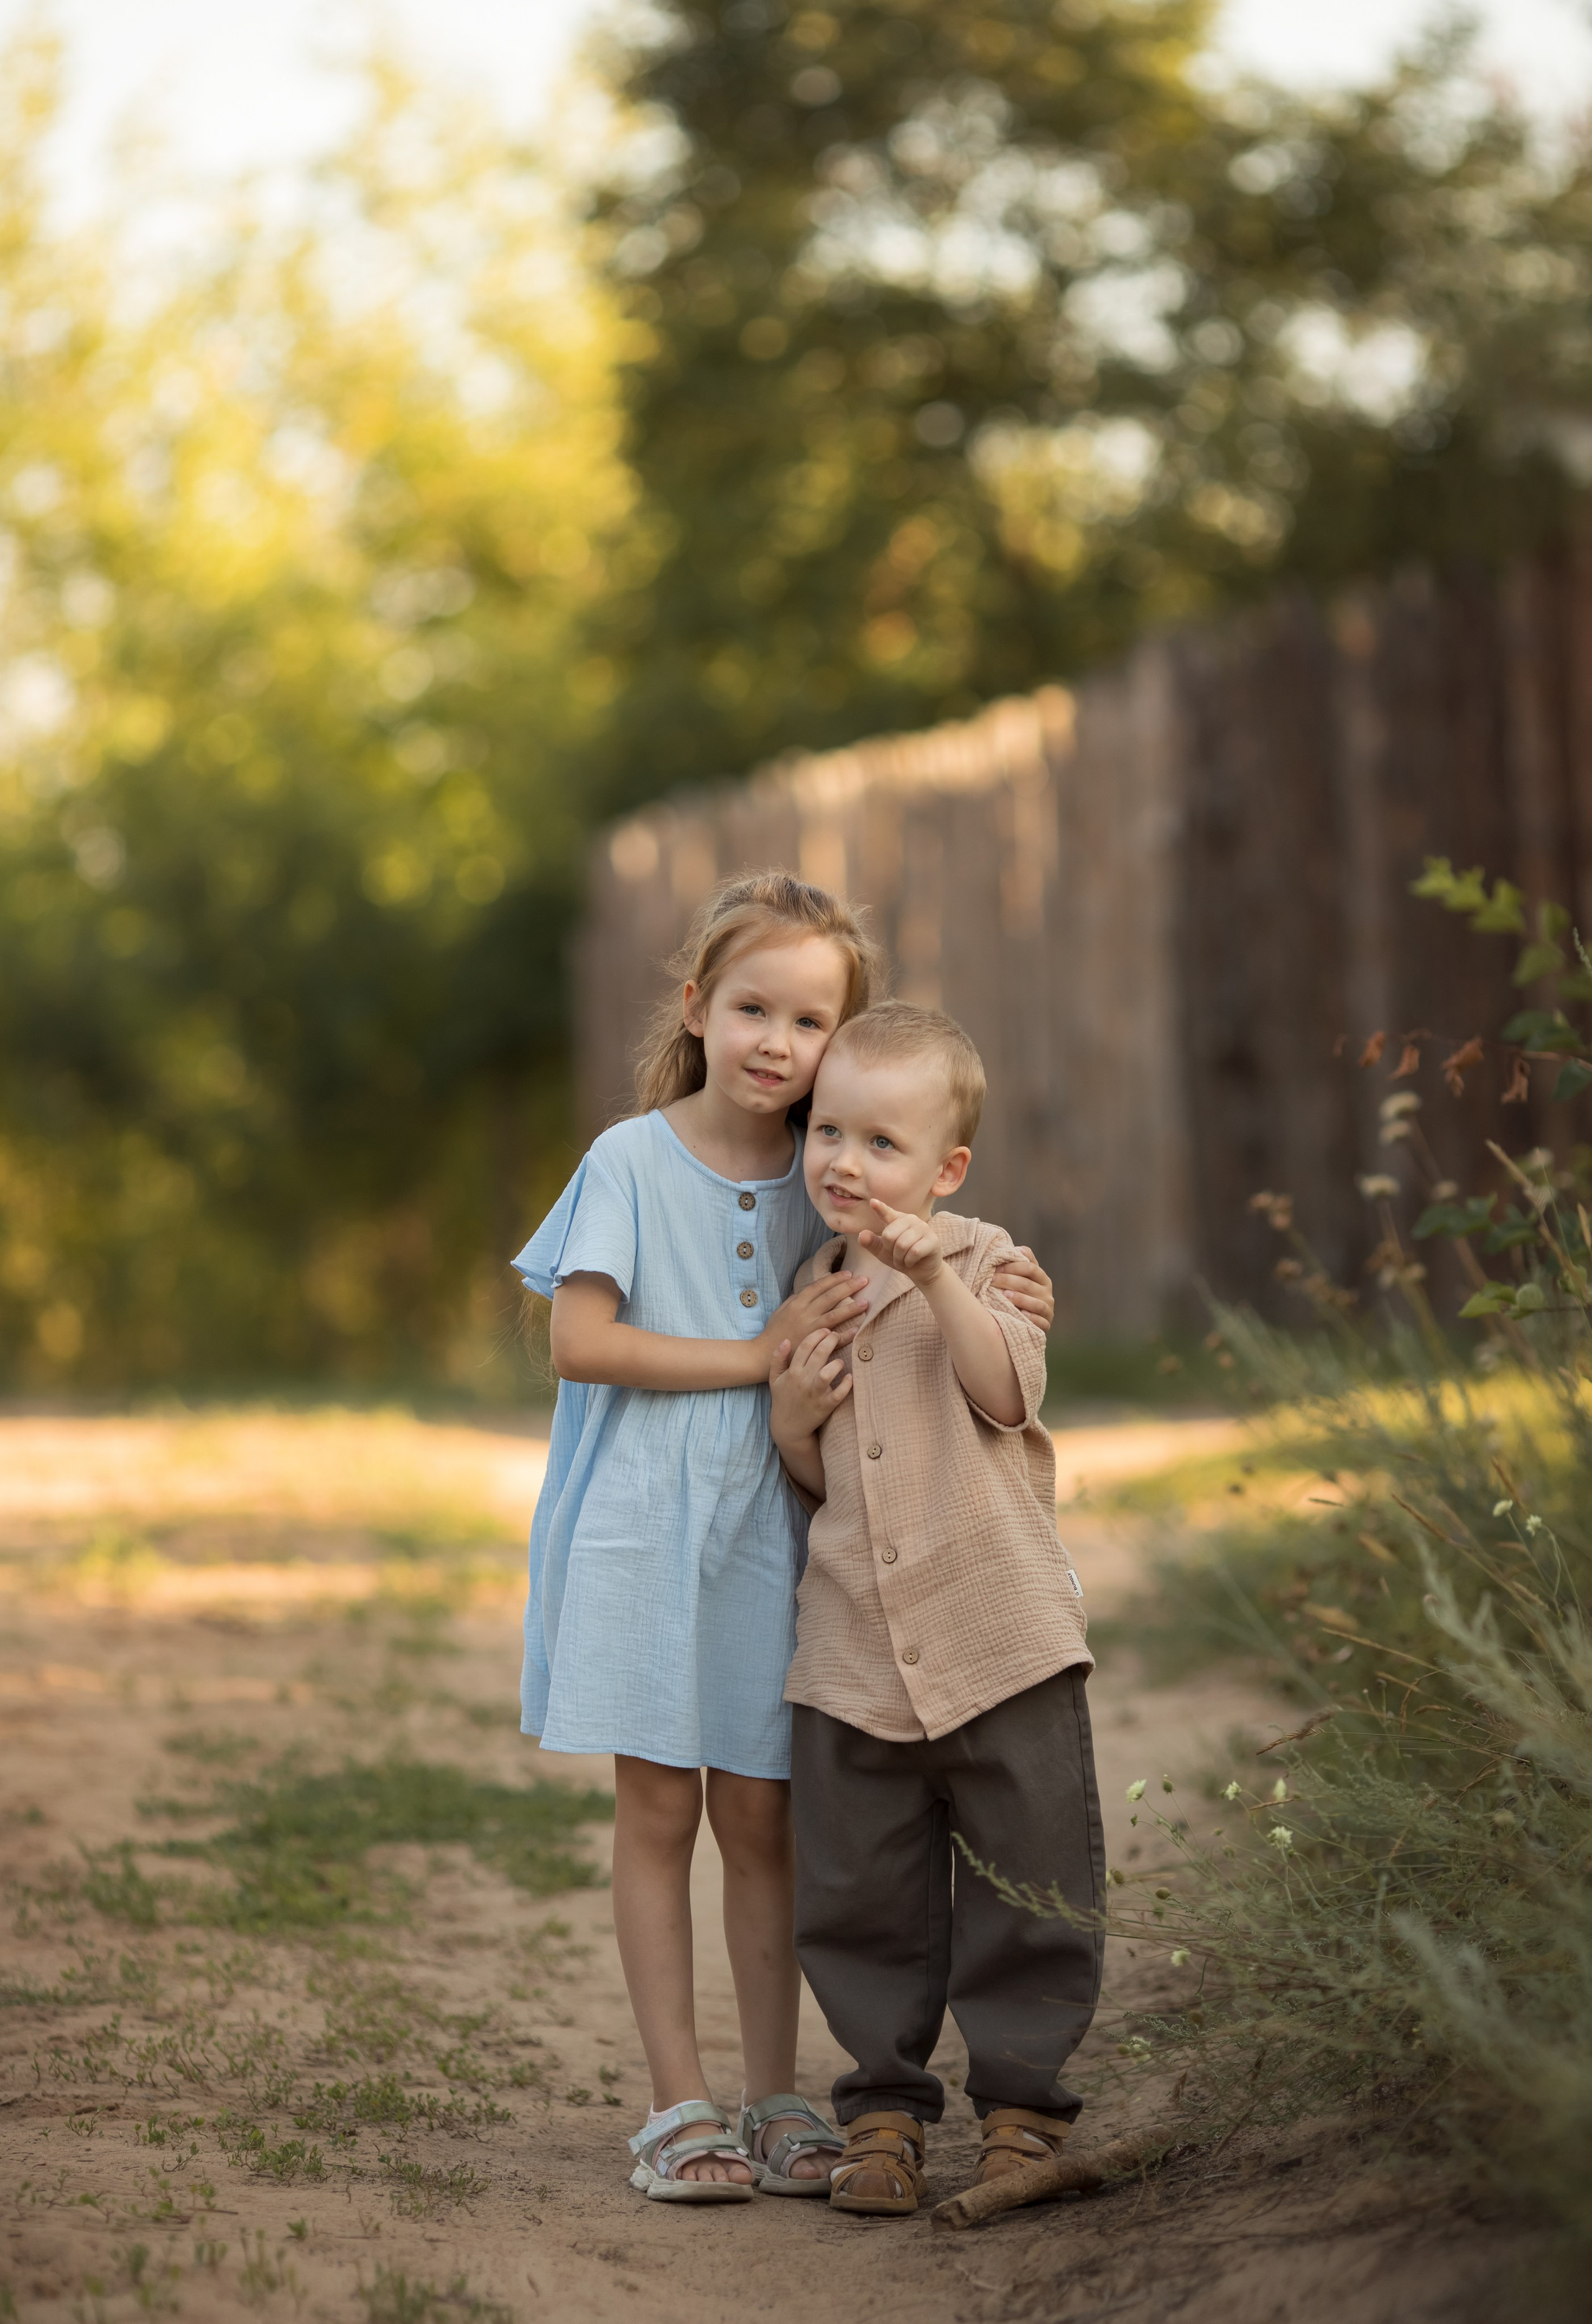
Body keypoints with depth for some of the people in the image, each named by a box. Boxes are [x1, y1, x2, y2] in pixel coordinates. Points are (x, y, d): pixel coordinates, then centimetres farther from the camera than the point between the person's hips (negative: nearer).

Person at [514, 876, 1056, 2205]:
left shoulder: (821, 1177, 5)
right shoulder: (632, 1161, -7)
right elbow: (581, 1342, -16)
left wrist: (998, 1299, -2)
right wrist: (760, 1354, -17)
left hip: (763, 1533, 3)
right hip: (639, 1533, -3)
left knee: (760, 1817, 7)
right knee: (658, 1811, 1)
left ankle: (776, 2099, 16)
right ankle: (680, 2103, 9)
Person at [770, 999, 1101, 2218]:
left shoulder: (979, 1259, -1)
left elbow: (1008, 1394, -18)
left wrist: (937, 1282, -27)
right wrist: (791, 1418, -2)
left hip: (999, 1635, -4)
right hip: (850, 1650, 4)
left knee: (1028, 1888, 3)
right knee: (861, 1901, 6)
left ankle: (1022, 2102, 16)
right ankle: (885, 2103, 19)